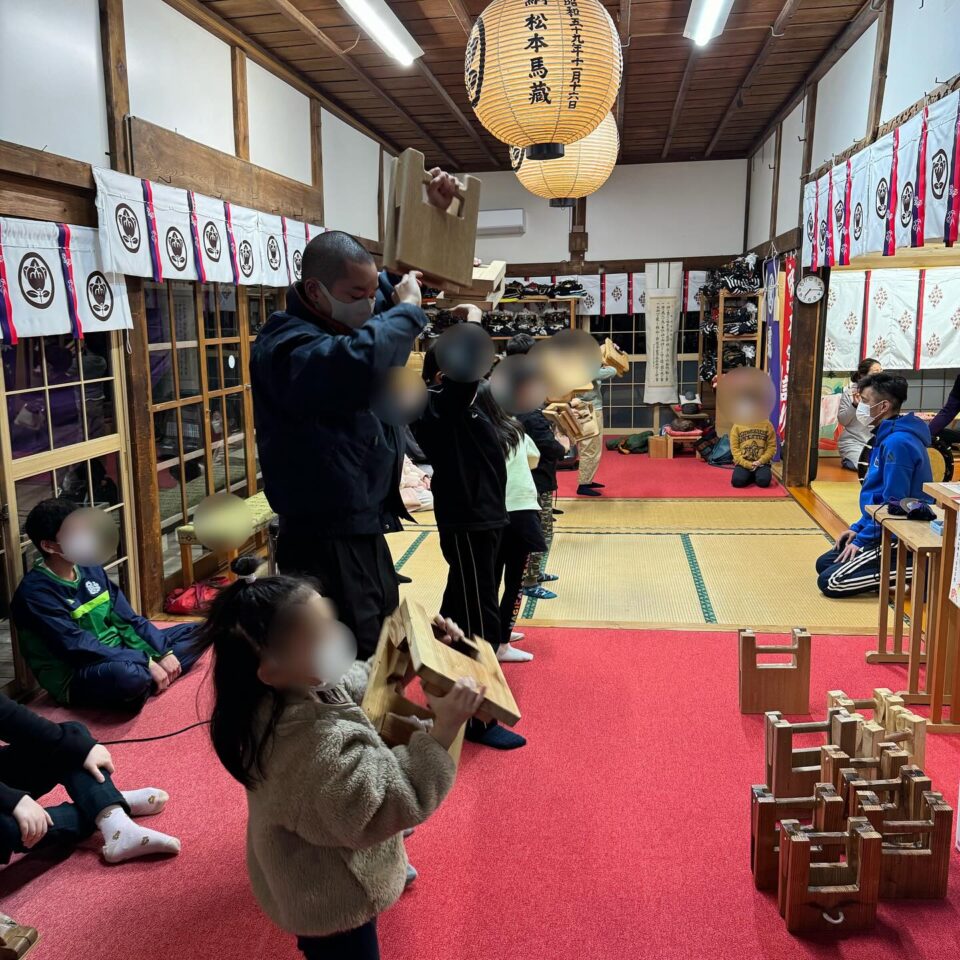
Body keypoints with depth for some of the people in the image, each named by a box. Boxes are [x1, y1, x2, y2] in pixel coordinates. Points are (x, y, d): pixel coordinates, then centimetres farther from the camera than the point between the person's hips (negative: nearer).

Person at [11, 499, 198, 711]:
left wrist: (164, 652, -8)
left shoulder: (91, 569, 5)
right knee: (129, 675, -41)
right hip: (75, 677, -8)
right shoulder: (34, 592, -17)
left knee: (192, 632, 7)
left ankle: (145, 680, -13)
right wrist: (147, 663, -25)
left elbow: (128, 620, 6)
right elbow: (78, 646, -23)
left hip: (117, 654, 8)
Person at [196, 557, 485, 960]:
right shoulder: (318, 748, -42)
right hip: (331, 901, -8)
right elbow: (395, 802, -36)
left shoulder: (287, 694, -14)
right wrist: (444, 727, -37)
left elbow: (360, 683, 2)